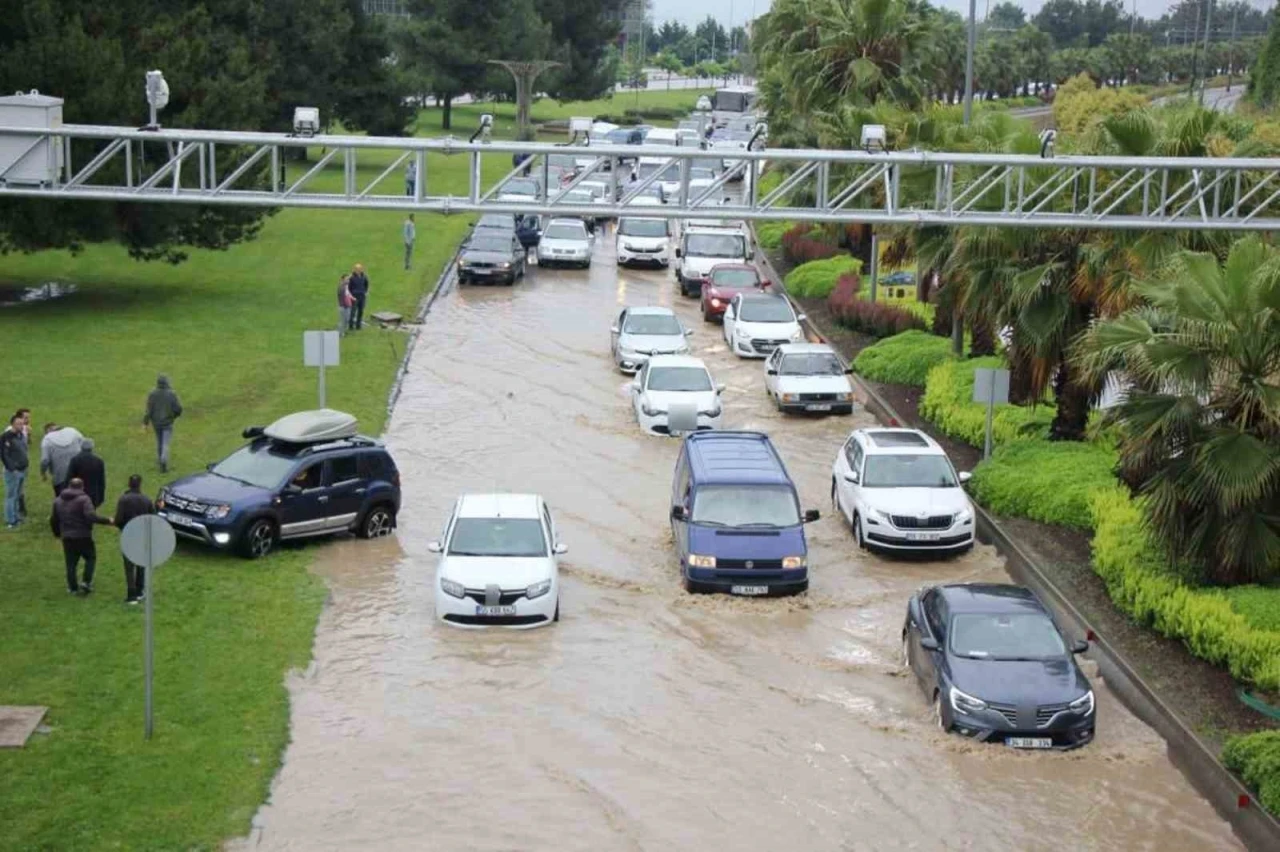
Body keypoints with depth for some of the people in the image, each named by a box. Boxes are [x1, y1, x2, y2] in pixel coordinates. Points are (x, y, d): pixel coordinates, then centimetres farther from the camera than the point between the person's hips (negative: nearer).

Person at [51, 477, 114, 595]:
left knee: (71, 563, 11)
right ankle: (86, 582, 2)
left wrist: (57, 533, 32)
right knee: (91, 558, 13)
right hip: (83, 536, -5)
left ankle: (72, 587, 13)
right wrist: (107, 520, -16)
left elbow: (54, 520, 17)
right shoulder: (84, 499, -10)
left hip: (67, 537, 5)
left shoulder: (58, 501, 10)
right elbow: (91, 516, -23)